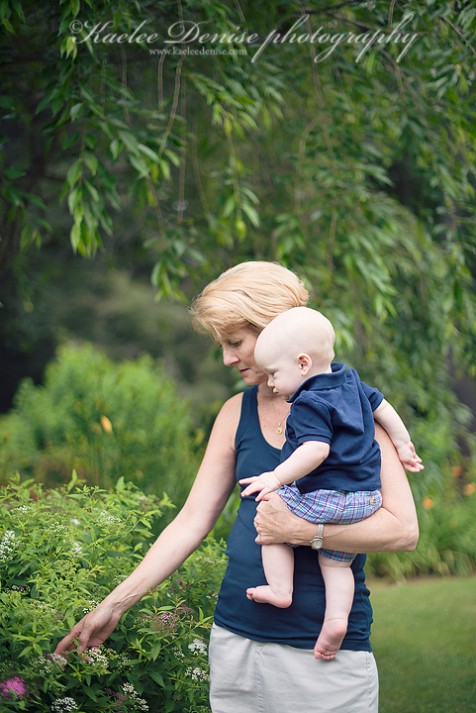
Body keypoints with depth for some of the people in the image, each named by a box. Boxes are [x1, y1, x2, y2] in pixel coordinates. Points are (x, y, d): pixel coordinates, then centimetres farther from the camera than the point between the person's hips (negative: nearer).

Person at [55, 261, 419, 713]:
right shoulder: (237, 413, 8)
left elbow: (403, 529, -12)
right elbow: (192, 521, 9)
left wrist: (300, 529, -17)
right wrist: (115, 604, 7)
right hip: (238, 640, 4)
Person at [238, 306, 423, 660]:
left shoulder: (310, 403, -17)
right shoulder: (351, 381, 11)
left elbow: (316, 449, -29)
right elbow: (382, 407, 20)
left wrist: (277, 478, -26)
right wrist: (403, 444, 30)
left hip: (326, 496, -9)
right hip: (368, 498, 9)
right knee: (337, 561, 15)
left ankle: (280, 589, 9)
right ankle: (337, 618, 2)